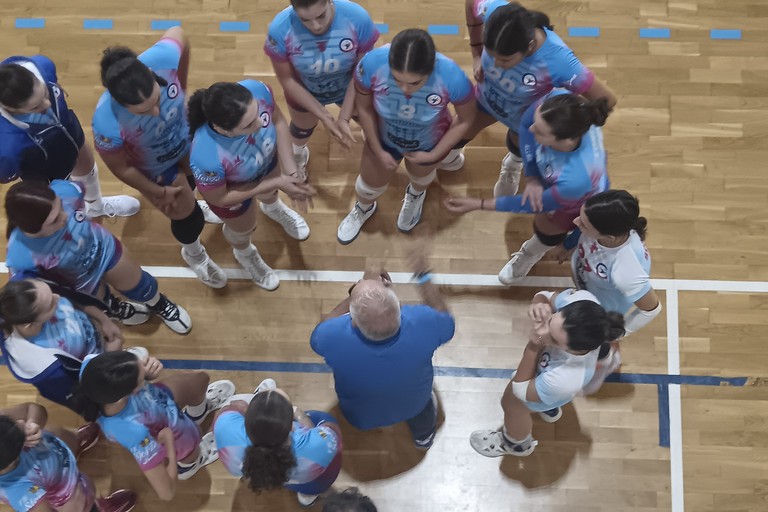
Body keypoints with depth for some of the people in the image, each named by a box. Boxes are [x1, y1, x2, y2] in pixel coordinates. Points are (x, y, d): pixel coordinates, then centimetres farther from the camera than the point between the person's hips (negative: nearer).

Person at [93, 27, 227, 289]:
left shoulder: (162, 58, -41)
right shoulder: (108, 124, -45)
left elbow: (178, 34, -16)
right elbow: (121, 168, -24)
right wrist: (160, 192, -10)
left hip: (186, 137, 4)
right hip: (154, 169, -3)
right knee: (187, 216, 18)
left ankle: (191, 204, 74)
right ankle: (194, 254, 56)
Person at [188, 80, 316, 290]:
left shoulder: (257, 91, -41)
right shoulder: (207, 159, -49)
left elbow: (278, 121, -17)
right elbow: (218, 198, -26)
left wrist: (291, 171, -24)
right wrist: (276, 183, -26)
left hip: (266, 160, 3)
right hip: (231, 186, -3)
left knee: (269, 195, 38)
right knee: (243, 227, 30)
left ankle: (273, 208, 77)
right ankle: (244, 254, 68)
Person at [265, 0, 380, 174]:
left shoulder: (358, 18, -37)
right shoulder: (280, 29, -37)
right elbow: (287, 80, -22)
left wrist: (344, 117, -26)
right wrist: (323, 115, -25)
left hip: (350, 87, 0)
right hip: (305, 92, 0)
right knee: (301, 130, 31)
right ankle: (297, 154, 70)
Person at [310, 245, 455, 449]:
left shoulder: (334, 337, -40)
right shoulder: (421, 324, -39)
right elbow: (446, 322, -13)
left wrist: (358, 291, -10)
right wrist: (423, 275, -6)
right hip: (414, 406, 0)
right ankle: (423, 435, 52)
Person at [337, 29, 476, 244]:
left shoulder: (452, 77, -42)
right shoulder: (372, 63, -39)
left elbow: (465, 119, -19)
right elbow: (364, 106, -17)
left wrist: (434, 155, -14)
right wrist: (378, 151, -10)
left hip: (429, 144, -1)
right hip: (384, 137, 1)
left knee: (420, 177, 34)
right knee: (369, 184, 28)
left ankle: (415, 196, 72)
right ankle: (363, 209, 65)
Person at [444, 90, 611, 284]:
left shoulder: (576, 180, -49)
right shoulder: (558, 99, -40)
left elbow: (536, 205, -28)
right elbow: (526, 124, -16)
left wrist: (478, 205, -21)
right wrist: (531, 177, -25)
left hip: (579, 204, -4)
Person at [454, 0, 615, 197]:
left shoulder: (558, 61, -48)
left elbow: (606, 100, -33)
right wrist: (476, 56, -15)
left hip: (524, 117, -2)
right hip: (485, 98, 2)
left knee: (518, 147, 31)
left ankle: (513, 166, 70)